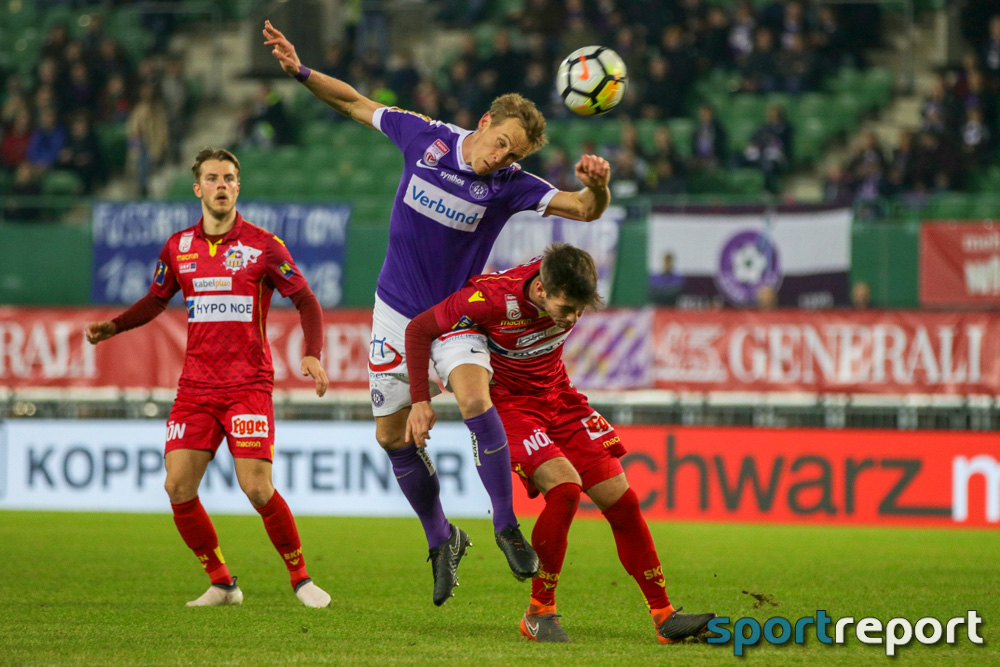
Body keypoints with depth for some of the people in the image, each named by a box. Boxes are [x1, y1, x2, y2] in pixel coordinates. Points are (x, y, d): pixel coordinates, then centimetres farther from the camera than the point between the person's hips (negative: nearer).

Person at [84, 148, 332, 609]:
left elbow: (305, 300, 0)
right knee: (178, 487, -6)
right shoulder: (178, 248, 8)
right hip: (195, 389, 4)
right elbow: (155, 300, 21)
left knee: (257, 488, -14)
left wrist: (312, 354, -15)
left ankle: (301, 578, 5)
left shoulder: (262, 245, -3)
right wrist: (112, 326, 5)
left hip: (248, 386, -4)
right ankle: (222, 584, 10)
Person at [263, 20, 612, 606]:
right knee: (393, 435, 6)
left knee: (475, 400, -30)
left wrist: (596, 184, -45)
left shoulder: (509, 185, -16)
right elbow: (357, 103, 4)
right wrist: (301, 71, -5)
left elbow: (585, 209, -23)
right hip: (398, 310, 3)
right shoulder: (426, 138, -10)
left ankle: (507, 524, -16)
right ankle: (441, 539, 25)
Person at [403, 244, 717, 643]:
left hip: (557, 395, 6)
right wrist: (421, 401, -18)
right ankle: (539, 613, -12)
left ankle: (664, 616, 4)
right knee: (566, 487, -26)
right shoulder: (494, 299, -31)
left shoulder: (568, 287, -17)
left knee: (618, 497, -3)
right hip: (507, 401, -6)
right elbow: (419, 329, -17)